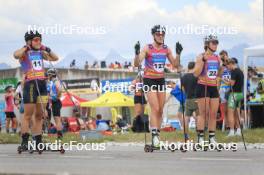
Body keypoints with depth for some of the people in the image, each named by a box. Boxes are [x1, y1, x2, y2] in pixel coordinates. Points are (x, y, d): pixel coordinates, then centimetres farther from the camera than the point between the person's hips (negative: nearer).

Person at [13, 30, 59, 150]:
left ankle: (38, 142, 12)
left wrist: (47, 50, 12)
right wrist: (26, 47, -10)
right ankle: (24, 142, -7)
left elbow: (55, 58, 26)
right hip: (30, 85, -6)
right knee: (28, 115, -7)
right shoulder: (24, 53, -2)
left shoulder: (41, 53, 17)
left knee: (39, 116, 8)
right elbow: (16, 55, -25)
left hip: (42, 85, 6)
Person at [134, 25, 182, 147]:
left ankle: (157, 134, 14)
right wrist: (137, 53, -37)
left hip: (161, 80, 5)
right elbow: (137, 64, -19)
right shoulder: (147, 48, -10)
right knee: (155, 109, -16)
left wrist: (178, 53, -11)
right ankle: (154, 135, -18)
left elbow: (175, 65, 4)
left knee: (160, 110, 5)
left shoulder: (166, 49, 3)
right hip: (149, 80, -5)